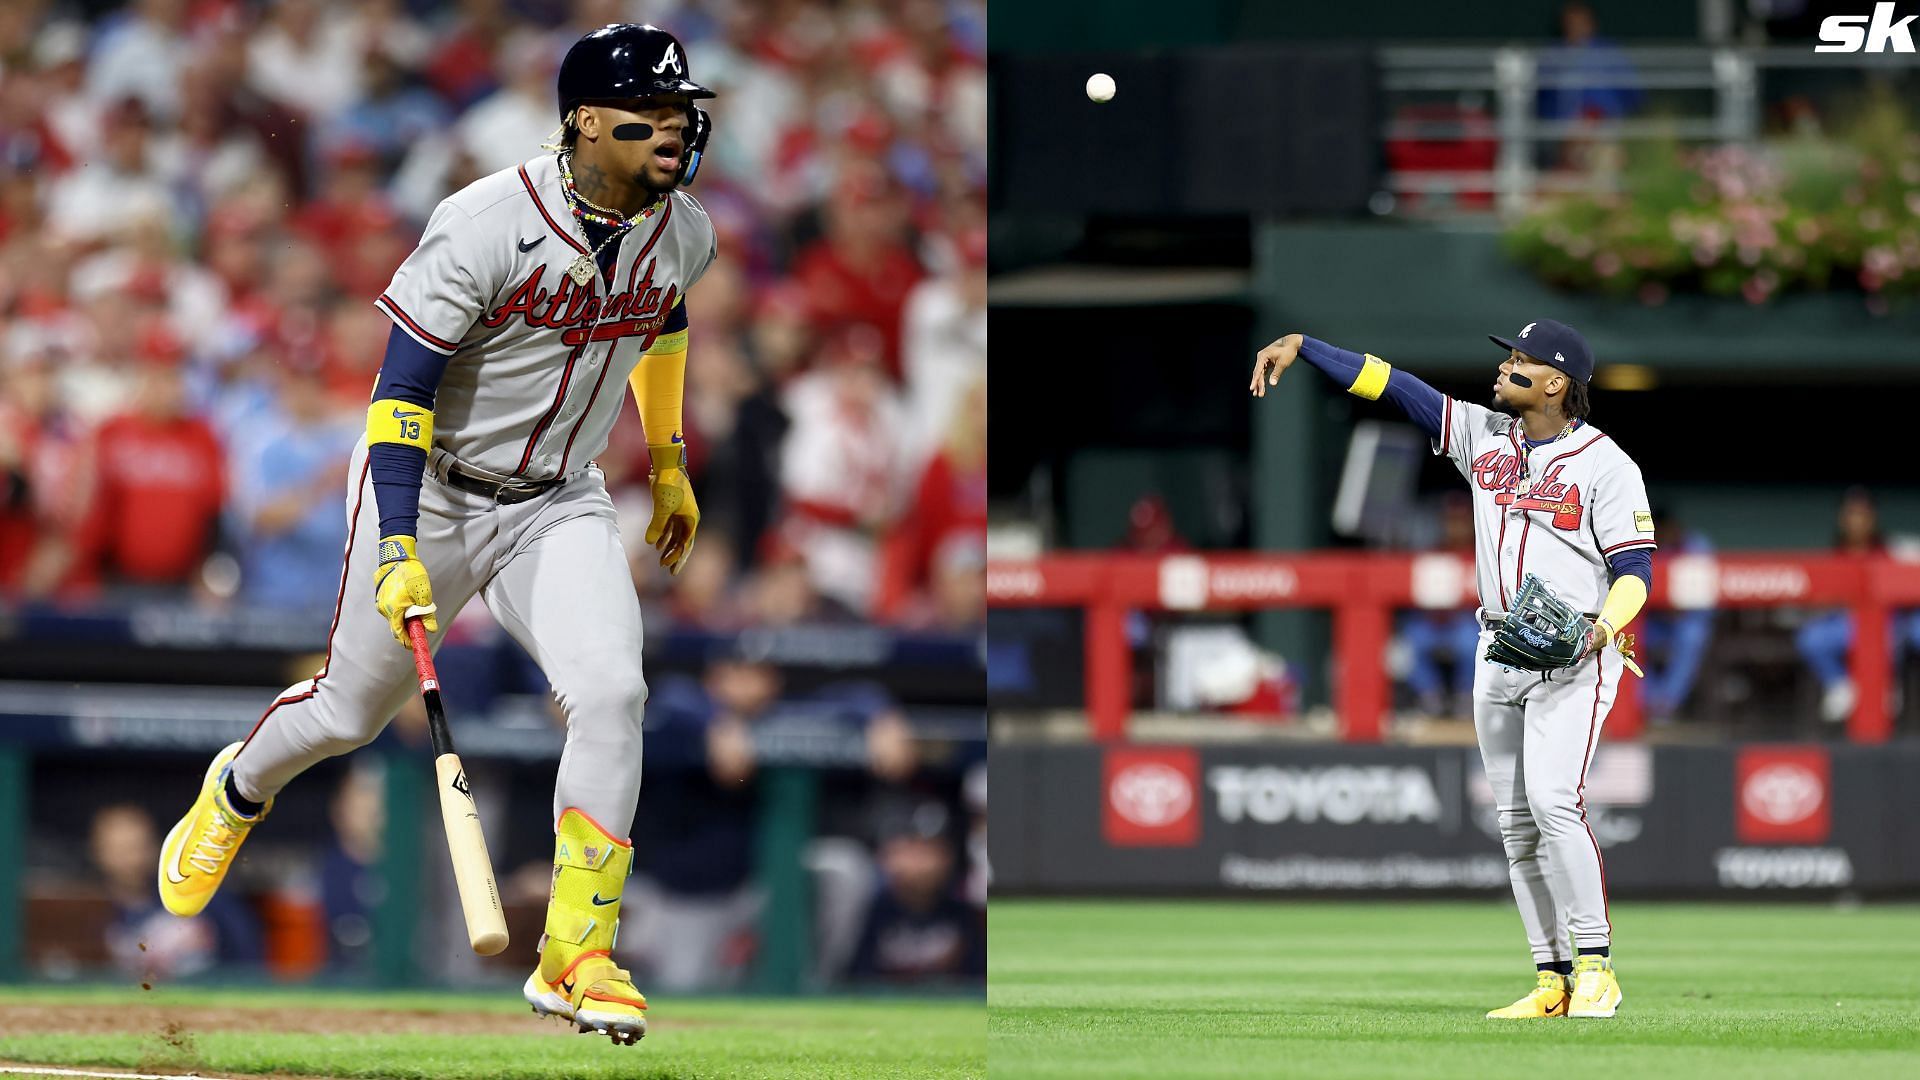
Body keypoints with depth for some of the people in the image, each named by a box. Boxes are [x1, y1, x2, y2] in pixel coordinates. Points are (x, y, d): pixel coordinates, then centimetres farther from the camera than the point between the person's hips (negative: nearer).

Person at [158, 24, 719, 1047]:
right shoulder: (486, 228, -27)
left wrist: (667, 460, 26)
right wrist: (399, 549, -32)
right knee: (351, 709, 11)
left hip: (557, 504, 4)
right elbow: (403, 388, -25)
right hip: (429, 489, -4)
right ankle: (238, 790, 48)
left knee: (610, 691, -19)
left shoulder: (682, 233, -6)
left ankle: (575, 958, -13)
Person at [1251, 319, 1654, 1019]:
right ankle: (1553, 981, 6)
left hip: (1575, 655, -7)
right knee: (1517, 822, 3)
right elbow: (1393, 385, 6)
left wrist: (1604, 627, -30)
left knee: (1552, 800, -20)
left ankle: (1596, 968, -16)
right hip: (1499, 656, 7)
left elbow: (1635, 569, -11)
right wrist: (1299, 347, 2)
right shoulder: (1484, 436, 8)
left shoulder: (1606, 464, -9)